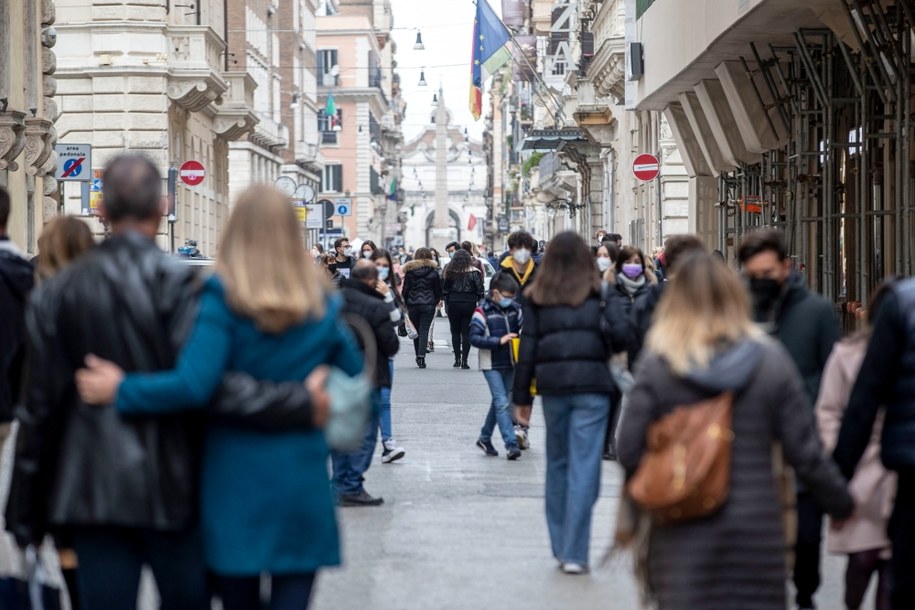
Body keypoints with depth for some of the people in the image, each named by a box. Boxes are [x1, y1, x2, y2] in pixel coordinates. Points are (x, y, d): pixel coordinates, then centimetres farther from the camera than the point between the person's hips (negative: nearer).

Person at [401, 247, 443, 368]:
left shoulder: (410, 270, 2)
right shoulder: (433, 271, 1)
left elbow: (405, 289, 3)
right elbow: (438, 290, 6)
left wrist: (406, 304, 11)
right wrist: (435, 302, 20)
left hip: (413, 304, 1)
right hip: (428, 304, -1)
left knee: (416, 331, 11)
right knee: (424, 331, -3)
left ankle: (418, 357, 14)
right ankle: (421, 356, -16)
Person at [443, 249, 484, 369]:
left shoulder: (450, 272, -2)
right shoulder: (474, 272, -6)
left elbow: (444, 289, 2)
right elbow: (480, 290, -5)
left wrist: (447, 302, 12)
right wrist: (480, 302, 8)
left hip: (453, 304, 1)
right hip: (469, 304, -1)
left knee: (455, 332, 12)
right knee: (466, 333, 2)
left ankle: (457, 359, 11)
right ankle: (464, 361, -2)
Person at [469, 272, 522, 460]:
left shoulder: (514, 308, 2)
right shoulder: (483, 311, -13)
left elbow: (523, 328, 15)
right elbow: (474, 338, -17)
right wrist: (499, 341, -24)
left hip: (509, 364, 6)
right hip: (491, 365, -6)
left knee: (498, 402, 16)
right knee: (502, 403, -12)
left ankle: (485, 438, 32)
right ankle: (511, 444, -15)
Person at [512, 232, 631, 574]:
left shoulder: (537, 297, 7)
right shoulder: (600, 292, 2)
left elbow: (527, 349, 6)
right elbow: (620, 334, -8)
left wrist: (521, 397, 10)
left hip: (552, 385, 2)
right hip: (591, 383, -2)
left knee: (557, 463, 15)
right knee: (584, 467, -2)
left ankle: (560, 545, 20)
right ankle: (574, 553, -6)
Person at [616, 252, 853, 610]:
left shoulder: (657, 365, -6)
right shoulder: (771, 360, -2)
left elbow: (630, 451, -6)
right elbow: (805, 450, -2)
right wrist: (841, 503, 13)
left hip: (683, 536, -1)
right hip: (758, 526, 1)